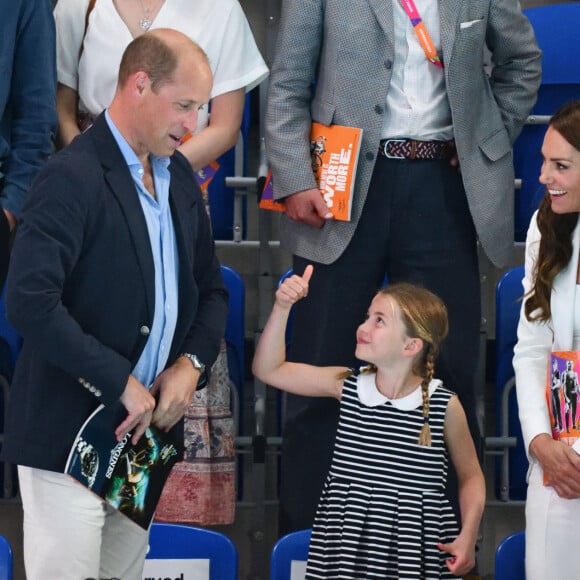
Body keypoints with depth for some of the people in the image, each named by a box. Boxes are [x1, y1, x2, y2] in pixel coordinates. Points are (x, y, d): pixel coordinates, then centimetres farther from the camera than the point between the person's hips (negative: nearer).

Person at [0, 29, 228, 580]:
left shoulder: (178, 176, 11)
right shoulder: (72, 176, -15)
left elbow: (210, 286, 21)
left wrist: (191, 362, 1)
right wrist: (121, 382, -21)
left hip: (140, 429, 8)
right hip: (70, 432, -8)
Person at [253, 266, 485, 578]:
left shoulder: (445, 405, -7)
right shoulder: (347, 386, 1)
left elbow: (471, 476, 5)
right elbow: (269, 370, 4)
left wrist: (468, 536, -8)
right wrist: (282, 308, -7)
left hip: (416, 551, -3)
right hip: (347, 540, 3)